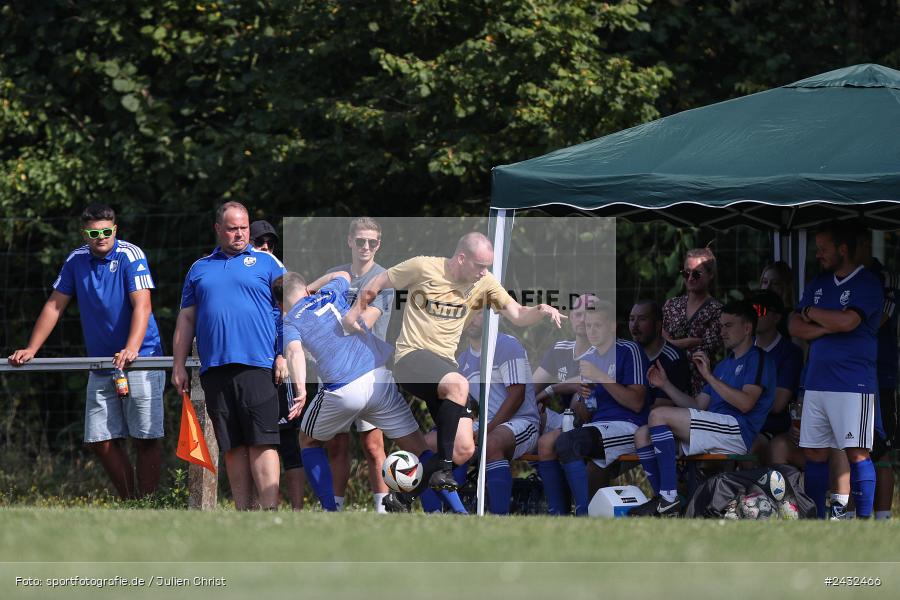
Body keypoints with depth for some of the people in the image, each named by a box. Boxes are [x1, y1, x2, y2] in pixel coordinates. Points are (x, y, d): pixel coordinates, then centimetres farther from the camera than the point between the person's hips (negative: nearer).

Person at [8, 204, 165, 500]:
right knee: (102, 441, 2)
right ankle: (129, 502, 14)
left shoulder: (130, 256, -9)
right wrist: (31, 350, 9)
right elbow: (54, 306, 13)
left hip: (140, 360, -5)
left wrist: (131, 349, -33)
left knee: (146, 439, -6)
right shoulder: (76, 260, 7)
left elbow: (142, 306, -19)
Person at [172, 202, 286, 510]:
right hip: (214, 368, 3)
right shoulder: (199, 269, 20)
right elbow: (186, 319, 20)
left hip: (256, 366, -3)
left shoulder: (266, 262, 11)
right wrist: (178, 365, 12)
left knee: (261, 443, -11)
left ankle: (270, 511, -15)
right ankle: (243, 512, 5)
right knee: (232, 447, 3)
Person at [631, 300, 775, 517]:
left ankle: (669, 498, -27)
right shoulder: (725, 365, 31)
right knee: (642, 435, -2)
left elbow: (746, 403, -14)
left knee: (658, 416, -22)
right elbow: (698, 405, 23)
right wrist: (665, 385, 12)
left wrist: (708, 376, -14)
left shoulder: (758, 359, 2)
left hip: (738, 430, -9)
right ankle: (662, 499, -14)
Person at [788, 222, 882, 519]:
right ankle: (816, 520, 14)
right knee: (814, 453, 7)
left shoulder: (867, 284, -4)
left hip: (853, 385, -7)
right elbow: (795, 327, 9)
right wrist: (830, 326, -7)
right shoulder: (818, 285, 18)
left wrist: (811, 312, -3)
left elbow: (847, 321, -19)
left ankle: (864, 520, -9)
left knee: (856, 452, -10)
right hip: (817, 383, 7)